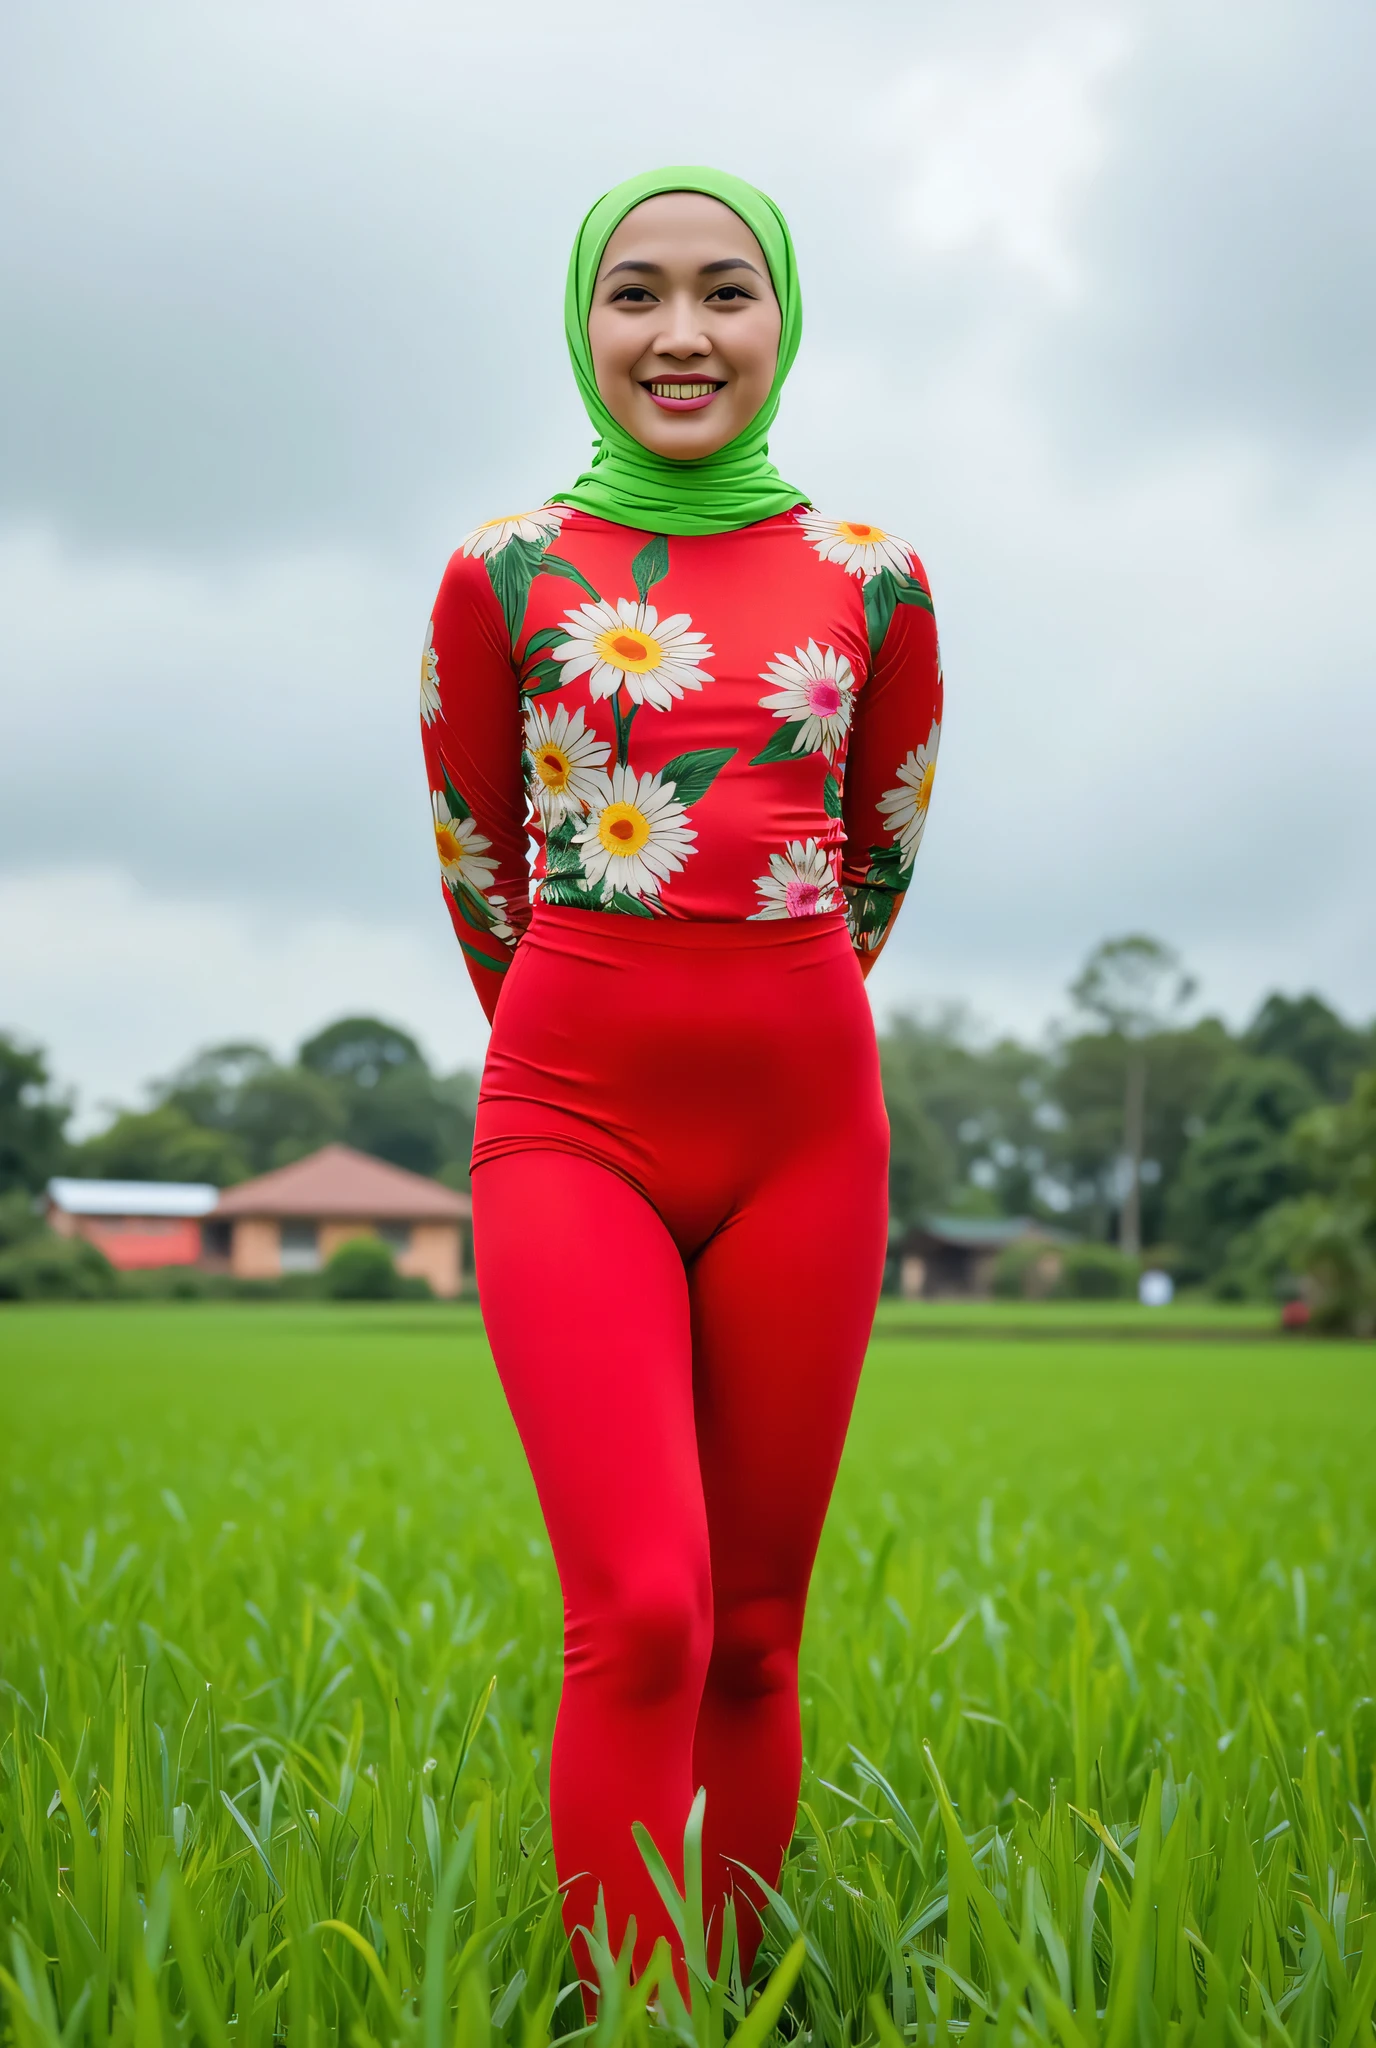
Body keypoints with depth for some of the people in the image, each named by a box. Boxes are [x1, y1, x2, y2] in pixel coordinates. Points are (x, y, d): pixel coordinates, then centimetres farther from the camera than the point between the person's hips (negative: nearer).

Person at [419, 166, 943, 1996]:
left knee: (756, 1631, 6)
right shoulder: (504, 577, 3)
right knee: (640, 1617, -16)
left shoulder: (873, 583, 6)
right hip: (571, 1118, -2)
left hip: (800, 1125, 2)